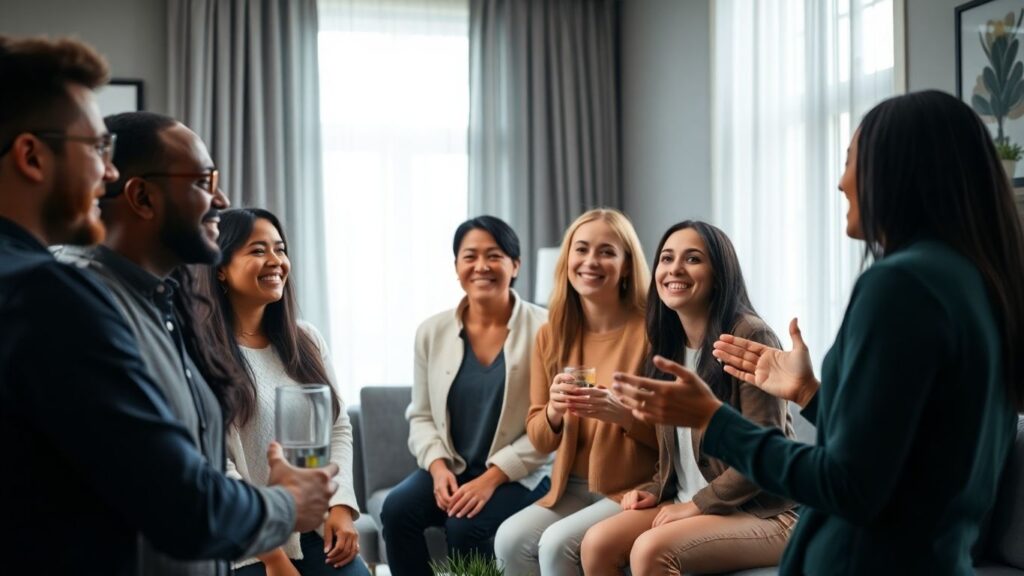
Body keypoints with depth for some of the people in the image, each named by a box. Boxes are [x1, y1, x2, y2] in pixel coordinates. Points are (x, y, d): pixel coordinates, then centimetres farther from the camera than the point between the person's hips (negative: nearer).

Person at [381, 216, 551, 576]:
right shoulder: (432, 332, 3)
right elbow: (421, 416, 8)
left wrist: (491, 478, -18)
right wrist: (438, 466, -11)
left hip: (517, 474, -4)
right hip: (450, 468, 4)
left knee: (464, 526, -29)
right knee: (396, 509, -23)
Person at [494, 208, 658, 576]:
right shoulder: (550, 336, 5)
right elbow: (539, 440, 8)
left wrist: (622, 412, -25)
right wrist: (553, 412, -15)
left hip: (635, 491, -4)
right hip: (572, 490, 5)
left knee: (557, 543, -27)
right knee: (510, 539, -21)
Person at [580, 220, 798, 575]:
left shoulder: (749, 337, -14)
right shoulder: (668, 345, 9)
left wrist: (696, 505, -15)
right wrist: (654, 491, 1)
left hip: (762, 513, -7)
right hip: (689, 505, 7)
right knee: (597, 544, -15)